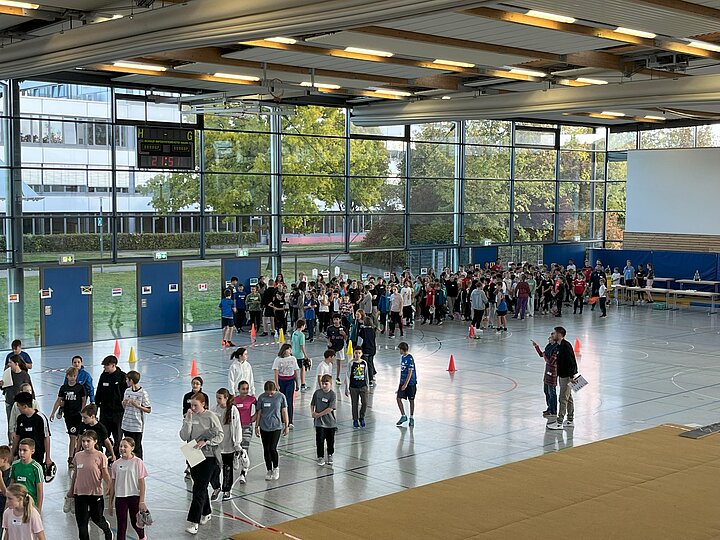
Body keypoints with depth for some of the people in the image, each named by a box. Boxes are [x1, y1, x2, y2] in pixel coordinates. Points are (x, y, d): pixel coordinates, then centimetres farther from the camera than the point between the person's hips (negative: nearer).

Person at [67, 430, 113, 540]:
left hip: (95, 493, -3)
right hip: (79, 493, 3)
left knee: (96, 518, 13)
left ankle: (107, 531, 44)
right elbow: (75, 474, 13)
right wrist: (71, 490, 18)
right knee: (81, 521, 5)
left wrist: (109, 486, -21)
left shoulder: (100, 457, -11)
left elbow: (105, 474, -7)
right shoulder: (78, 456, 1)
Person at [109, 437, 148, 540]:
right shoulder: (116, 464, 1)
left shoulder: (137, 462, -8)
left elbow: (141, 482, -7)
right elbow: (113, 484, 7)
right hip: (120, 497, 2)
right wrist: (110, 502, 8)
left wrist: (142, 501, -10)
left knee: (135, 522, 12)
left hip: (134, 496, -2)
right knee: (121, 525, 2)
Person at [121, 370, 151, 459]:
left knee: (137, 448, 2)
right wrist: (124, 403, -4)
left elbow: (148, 410, -9)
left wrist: (137, 405, -21)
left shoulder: (143, 393, -12)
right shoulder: (127, 391, 6)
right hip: (126, 425, 6)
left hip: (137, 426, -6)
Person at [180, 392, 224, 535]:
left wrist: (205, 442, -19)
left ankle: (194, 522, -12)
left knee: (199, 488, -10)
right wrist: (188, 420, -16)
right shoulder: (189, 417, 2)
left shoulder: (210, 416, -9)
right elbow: (184, 437, -6)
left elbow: (220, 435, -7)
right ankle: (206, 513, 35)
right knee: (200, 487, 16)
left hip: (208, 456, -5)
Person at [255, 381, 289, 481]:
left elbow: (284, 411, 2)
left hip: (276, 427, -2)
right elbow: (259, 413, 5)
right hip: (264, 427, 2)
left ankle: (276, 468, 14)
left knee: (272, 448, -10)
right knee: (266, 449, 7)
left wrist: (287, 425, 4)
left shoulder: (281, 397, -7)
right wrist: (256, 427, 7)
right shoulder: (262, 397, -4)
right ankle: (269, 470, 22)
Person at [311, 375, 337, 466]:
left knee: (330, 440, 12)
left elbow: (330, 409, -16)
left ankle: (330, 455, 30)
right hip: (319, 422, 1)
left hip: (330, 422, -1)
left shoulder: (332, 394, -10)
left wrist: (319, 414, -15)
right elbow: (312, 404, 9)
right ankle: (320, 457, 10)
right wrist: (312, 412, -9)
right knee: (320, 440, -1)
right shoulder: (317, 392, -1)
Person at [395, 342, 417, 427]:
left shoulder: (410, 358, -16)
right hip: (403, 382, 7)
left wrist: (406, 384, -21)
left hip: (411, 383, -7)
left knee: (411, 400, 5)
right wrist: (400, 383, 19)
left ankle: (411, 418, 16)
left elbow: (410, 372, -18)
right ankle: (403, 416, 11)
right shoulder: (402, 357, 9)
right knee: (399, 398, -1)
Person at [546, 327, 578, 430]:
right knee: (568, 398, 15)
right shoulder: (559, 346, 10)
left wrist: (572, 376, -24)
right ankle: (570, 420, 23)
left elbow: (571, 361, -23)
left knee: (563, 399, -6)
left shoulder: (566, 346, -20)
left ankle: (559, 422, -3)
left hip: (567, 376, -10)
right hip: (562, 375, 10)